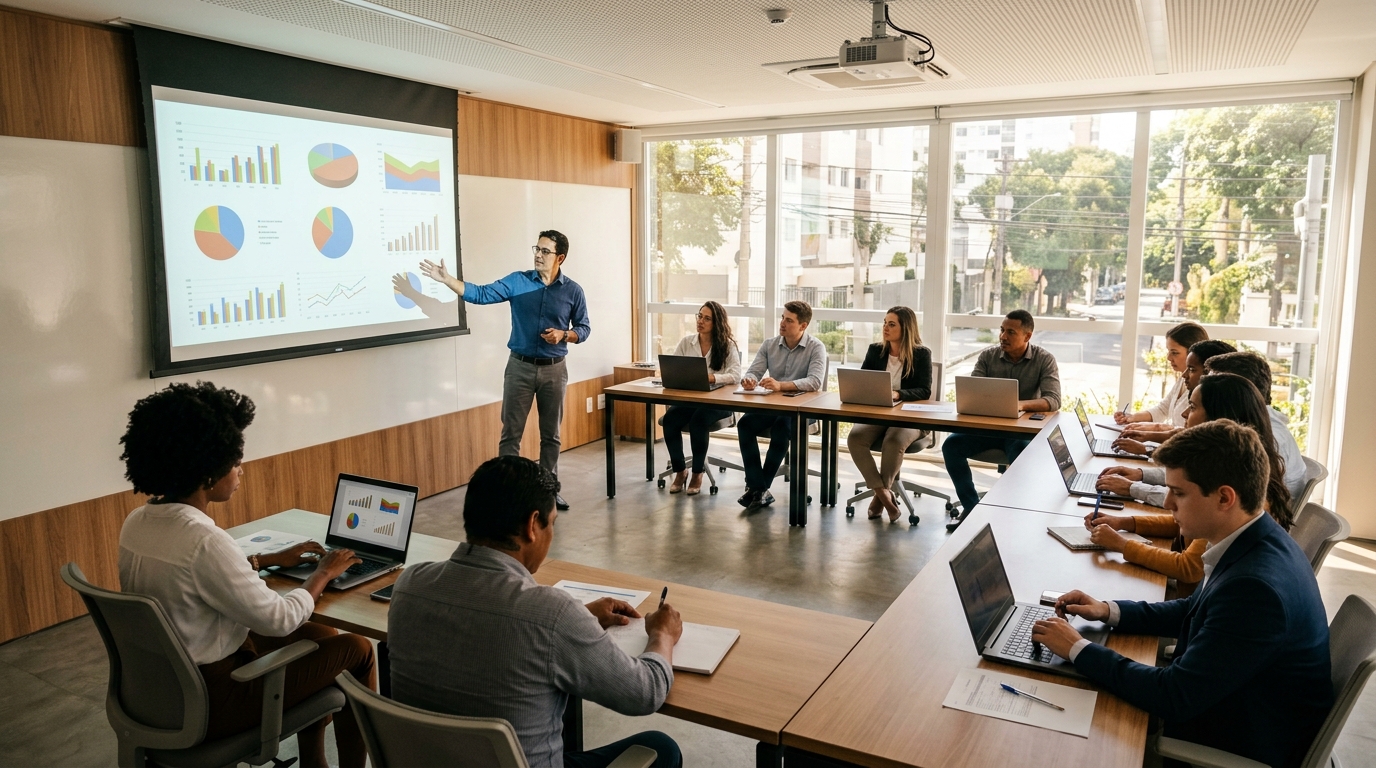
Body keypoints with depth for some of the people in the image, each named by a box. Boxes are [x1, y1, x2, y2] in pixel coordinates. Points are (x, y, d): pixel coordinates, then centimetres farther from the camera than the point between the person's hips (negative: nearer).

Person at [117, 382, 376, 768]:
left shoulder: (137, 522, -2)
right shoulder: (205, 541, -30)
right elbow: (280, 621, -20)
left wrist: (273, 559, 16)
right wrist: (325, 572, -3)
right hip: (207, 700, -9)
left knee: (320, 636, 22)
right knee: (357, 650, 2)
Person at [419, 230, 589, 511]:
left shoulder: (573, 291, -1)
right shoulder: (517, 281, -2)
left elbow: (584, 328, 5)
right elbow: (481, 294, -10)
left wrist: (563, 335, -14)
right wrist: (447, 279, -21)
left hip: (554, 370, 0)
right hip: (520, 366, 0)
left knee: (550, 434, 10)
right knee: (511, 433, 2)